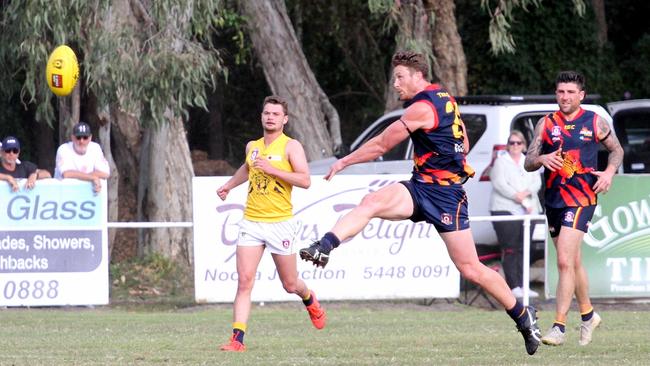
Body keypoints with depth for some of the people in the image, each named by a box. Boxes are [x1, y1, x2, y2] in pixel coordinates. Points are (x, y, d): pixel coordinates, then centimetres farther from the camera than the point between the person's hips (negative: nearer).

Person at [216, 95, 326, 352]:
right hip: (251, 222, 3)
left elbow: (305, 181, -16)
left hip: (280, 223, -3)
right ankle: (237, 339, -13)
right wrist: (229, 185, 37)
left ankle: (309, 301, 44)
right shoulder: (252, 146, 12)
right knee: (244, 282, -10)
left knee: (290, 285, 9)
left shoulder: (290, 146, -4)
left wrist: (272, 169, -20)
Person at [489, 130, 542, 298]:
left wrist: (526, 192, -11)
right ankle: (513, 286, -11)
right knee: (510, 250, -9)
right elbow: (499, 183, -8)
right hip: (505, 209, -5)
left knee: (523, 250, 3)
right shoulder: (501, 162, 4)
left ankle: (522, 285, 5)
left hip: (528, 211, 5)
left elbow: (537, 182, 9)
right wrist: (518, 197, -14)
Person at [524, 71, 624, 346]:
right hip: (553, 199, 5)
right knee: (573, 262, 17)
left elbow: (616, 149, 15)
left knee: (565, 261, -17)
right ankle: (588, 315, 36)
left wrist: (609, 172, -4)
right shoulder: (546, 124, 6)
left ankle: (559, 327, -17)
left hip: (581, 199, -5)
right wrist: (542, 159, -18)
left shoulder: (594, 122, 1)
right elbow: (528, 163, 4)